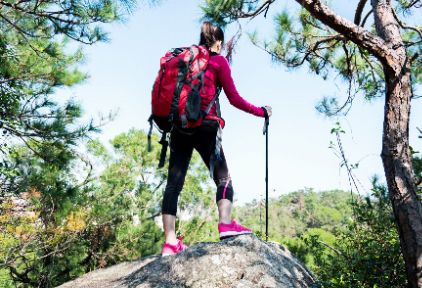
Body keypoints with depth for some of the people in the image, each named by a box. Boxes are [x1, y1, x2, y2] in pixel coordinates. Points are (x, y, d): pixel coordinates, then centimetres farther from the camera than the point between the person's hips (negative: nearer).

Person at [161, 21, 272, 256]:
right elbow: (234, 99, 2)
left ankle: (170, 242, -8)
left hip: (179, 126, 5)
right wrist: (261, 112, 13)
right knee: (223, 177, 2)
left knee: (174, 183, -2)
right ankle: (226, 223, -20)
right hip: (205, 127, -4)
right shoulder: (218, 60, 6)